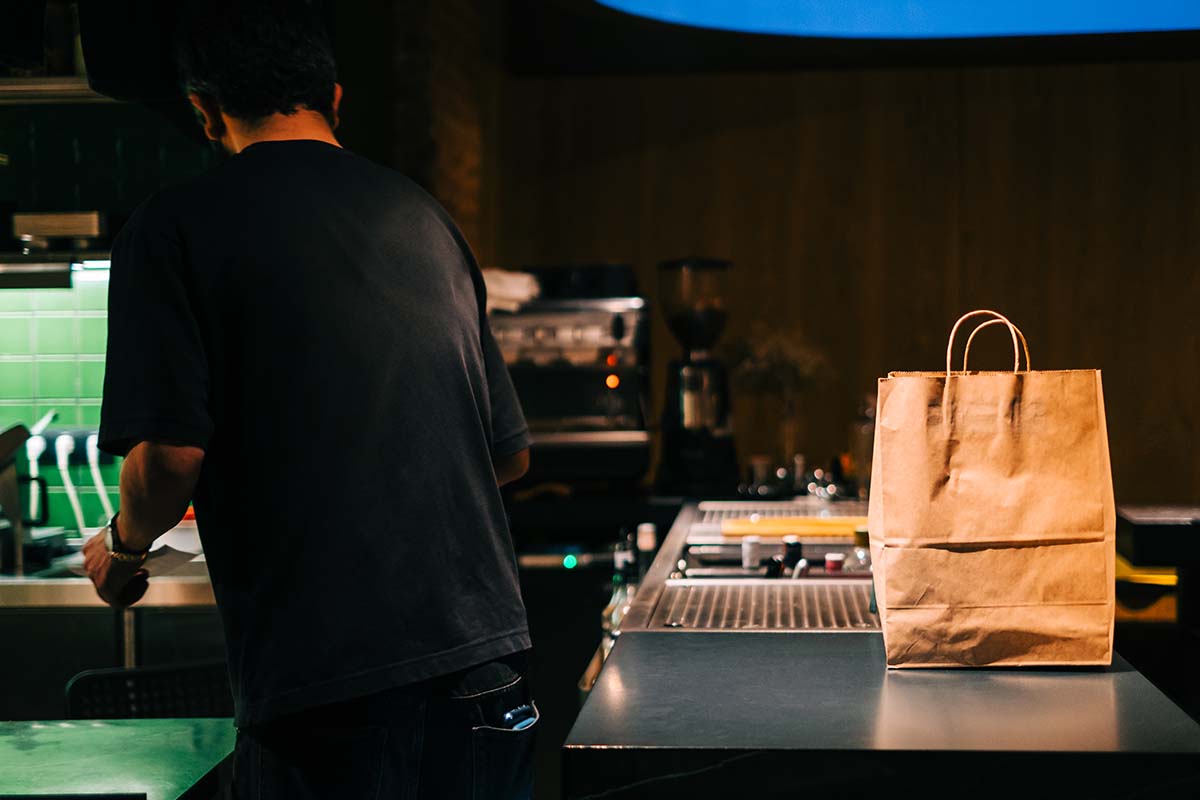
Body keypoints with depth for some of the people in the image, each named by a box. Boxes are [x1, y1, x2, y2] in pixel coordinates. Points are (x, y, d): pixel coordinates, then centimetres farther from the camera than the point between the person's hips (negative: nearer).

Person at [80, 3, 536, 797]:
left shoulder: (174, 227, -4)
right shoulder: (423, 213, 11)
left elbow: (172, 455, -13)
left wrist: (123, 550, 9)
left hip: (322, 682, -5)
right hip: (484, 641, 5)